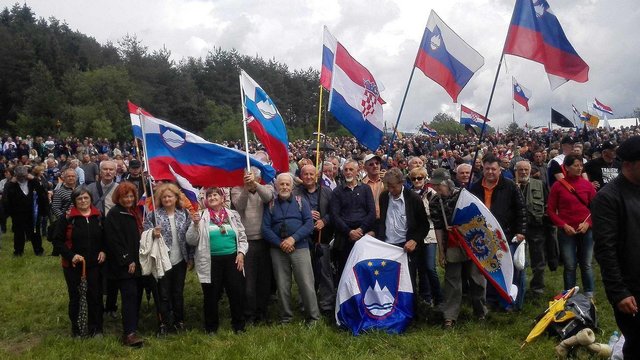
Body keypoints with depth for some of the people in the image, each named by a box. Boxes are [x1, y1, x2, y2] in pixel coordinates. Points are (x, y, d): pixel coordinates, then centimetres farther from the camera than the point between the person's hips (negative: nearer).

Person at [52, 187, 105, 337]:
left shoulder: (99, 216, 3)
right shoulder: (67, 218, -6)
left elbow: (106, 237, 14)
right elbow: (57, 240, -5)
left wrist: (103, 251, -3)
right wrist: (71, 255, -16)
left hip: (95, 264, 2)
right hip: (73, 265, -2)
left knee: (95, 296, 5)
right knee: (75, 297, 9)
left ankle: (96, 328, 18)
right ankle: (76, 328, 24)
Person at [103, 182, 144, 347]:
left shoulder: (134, 213, 14)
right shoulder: (114, 215, -10)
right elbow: (114, 241, -17)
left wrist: (135, 261, 12)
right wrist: (127, 261, -18)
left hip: (136, 263, 8)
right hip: (123, 265, -8)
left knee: (137, 294, 9)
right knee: (130, 295, -13)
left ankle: (132, 327, 20)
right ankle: (129, 333, -14)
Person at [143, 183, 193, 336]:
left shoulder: (184, 214, 3)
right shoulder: (153, 215, -6)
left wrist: (190, 257, 5)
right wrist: (153, 234, -26)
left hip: (180, 260, 3)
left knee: (178, 292, 13)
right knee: (163, 294, 4)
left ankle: (179, 320, 29)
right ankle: (163, 323, 19)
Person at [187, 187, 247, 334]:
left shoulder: (233, 214, 8)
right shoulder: (201, 216, 1)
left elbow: (242, 237, 12)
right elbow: (191, 241, -2)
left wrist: (241, 252, -1)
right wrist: (195, 224, -16)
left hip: (232, 259, 2)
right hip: (211, 262, -2)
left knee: (237, 293, 5)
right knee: (211, 295, 6)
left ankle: (239, 325, 22)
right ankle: (211, 327, 23)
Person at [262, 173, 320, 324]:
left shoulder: (301, 202, 7)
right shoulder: (270, 205, 9)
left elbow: (309, 224, -3)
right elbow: (265, 228, 1)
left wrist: (293, 239, -14)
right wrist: (280, 243, -11)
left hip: (300, 248, -1)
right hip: (278, 249, 2)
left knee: (306, 284, -5)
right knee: (282, 285, 8)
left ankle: (313, 317, 5)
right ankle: (286, 317, 20)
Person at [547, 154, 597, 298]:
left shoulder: (587, 185, 2)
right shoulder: (558, 185, -3)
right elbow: (551, 210, 0)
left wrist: (587, 223, -8)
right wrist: (564, 225, -9)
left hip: (586, 230, 1)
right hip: (566, 231, -1)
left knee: (586, 264, 8)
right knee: (569, 266, 5)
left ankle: (589, 294, 22)